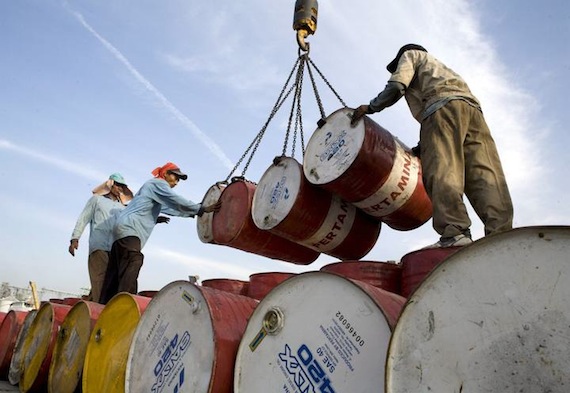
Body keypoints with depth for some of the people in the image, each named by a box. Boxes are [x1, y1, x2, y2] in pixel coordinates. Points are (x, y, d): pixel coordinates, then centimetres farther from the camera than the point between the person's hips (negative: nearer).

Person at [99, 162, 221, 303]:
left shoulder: (153, 186, 30)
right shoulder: (158, 183, 0)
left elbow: (172, 208, 30)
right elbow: (177, 201, -13)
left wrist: (193, 213, 24)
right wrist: (203, 209, -13)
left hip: (123, 230, 10)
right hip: (130, 230, -10)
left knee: (115, 278, 9)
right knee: (128, 277, -19)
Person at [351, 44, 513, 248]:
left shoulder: (410, 55, 27)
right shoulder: (438, 65, 46)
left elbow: (396, 86, 4)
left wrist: (370, 107, 15)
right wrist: (422, 146, 28)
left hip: (443, 106, -7)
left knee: (441, 171, -20)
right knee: (484, 174, -9)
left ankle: (454, 232, -34)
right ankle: (501, 234, -22)